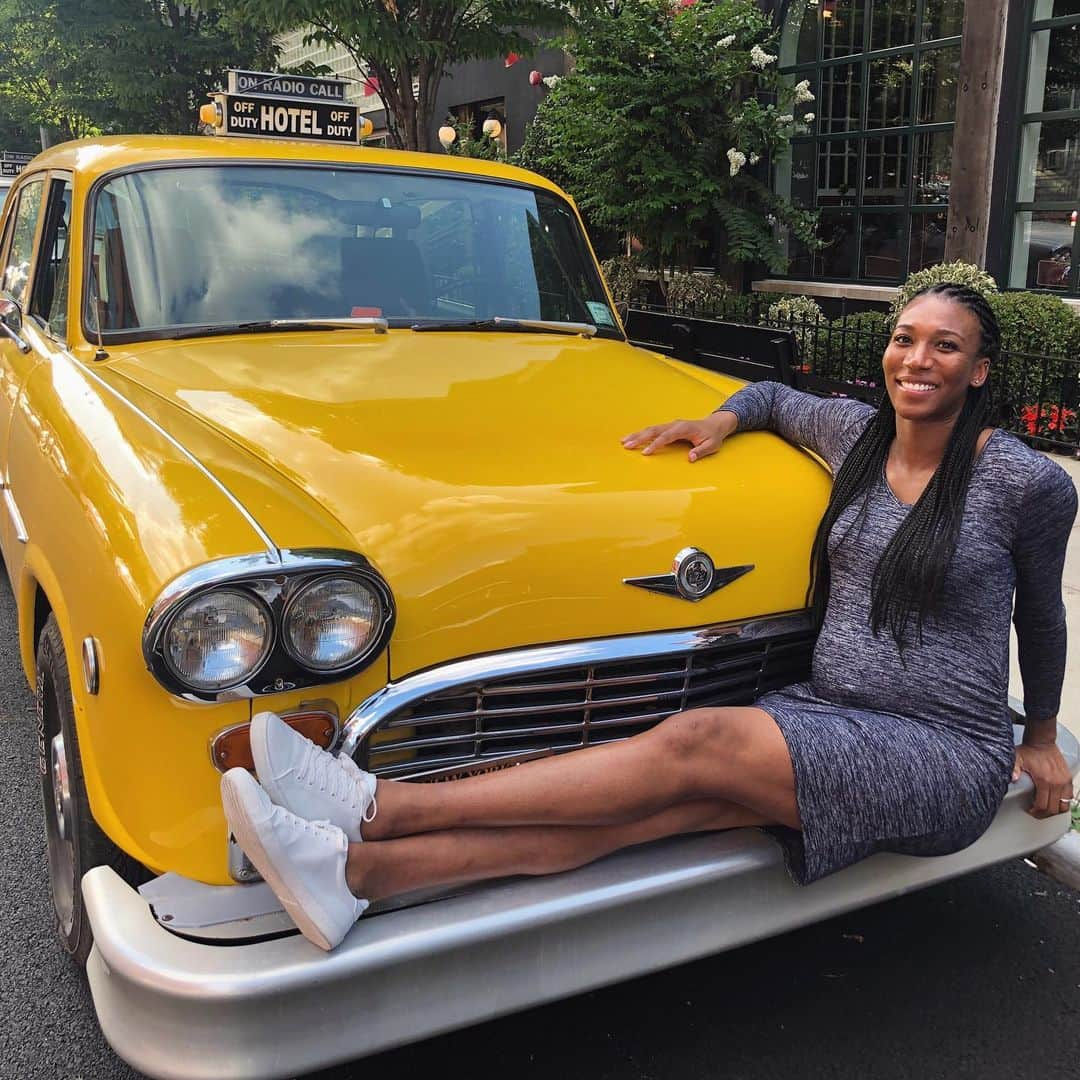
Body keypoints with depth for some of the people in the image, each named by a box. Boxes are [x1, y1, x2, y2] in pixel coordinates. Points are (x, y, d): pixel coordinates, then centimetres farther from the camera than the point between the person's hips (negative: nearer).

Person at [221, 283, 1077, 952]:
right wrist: (721, 420, 6)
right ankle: (355, 868, -37)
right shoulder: (857, 433, 6)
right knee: (651, 803, -23)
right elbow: (775, 397, 26)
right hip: (827, 717, 5)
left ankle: (378, 806, -31)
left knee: (695, 745, -29)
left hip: (949, 757, -4)